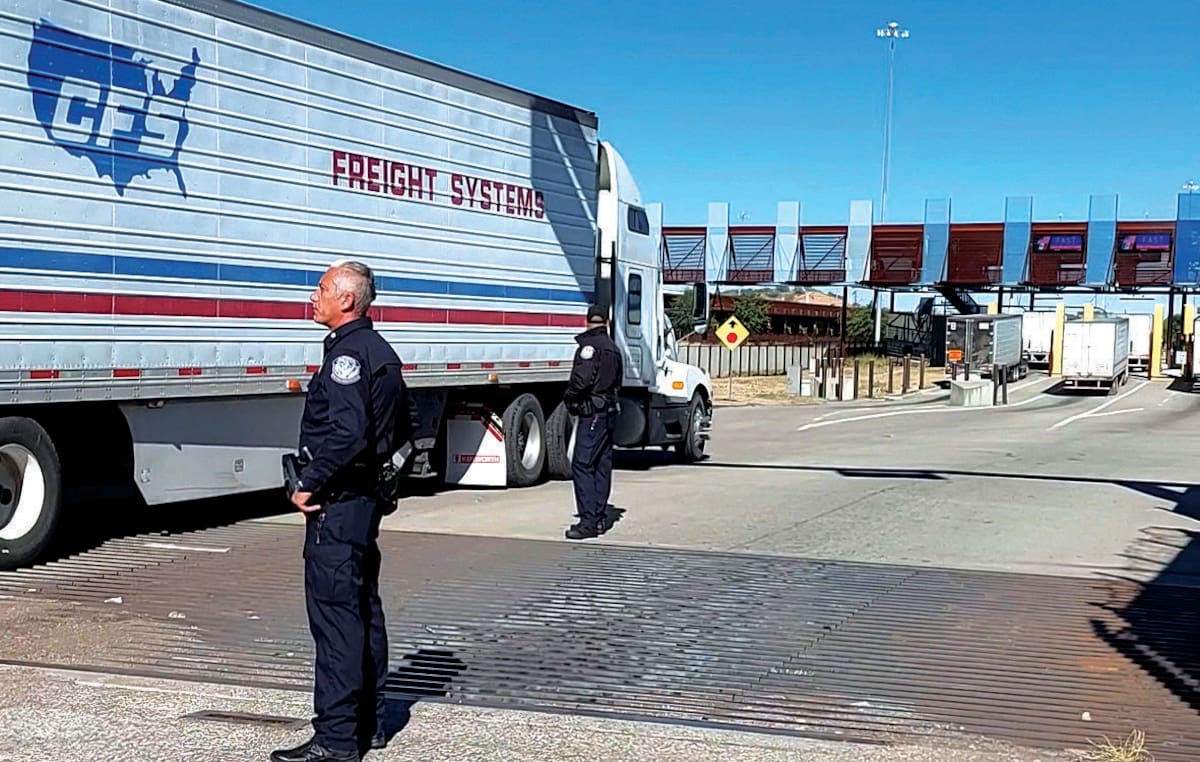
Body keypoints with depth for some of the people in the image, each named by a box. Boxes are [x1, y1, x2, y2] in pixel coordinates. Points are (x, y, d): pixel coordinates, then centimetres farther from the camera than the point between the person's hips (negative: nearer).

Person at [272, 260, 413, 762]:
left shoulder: (348, 353, -16)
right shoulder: (379, 351, 16)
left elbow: (346, 433, -26)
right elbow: (400, 428, 23)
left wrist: (308, 485, -17)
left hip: (337, 502, -11)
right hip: (367, 494, 11)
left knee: (334, 613, -7)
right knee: (363, 610, 15)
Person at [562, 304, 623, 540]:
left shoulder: (589, 345, -12)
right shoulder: (613, 348, 16)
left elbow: (582, 379, -20)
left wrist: (568, 397, -5)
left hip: (592, 412, -9)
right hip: (608, 412, 9)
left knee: (582, 465, -11)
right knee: (602, 466, 12)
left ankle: (589, 521, -16)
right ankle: (600, 518, 16)